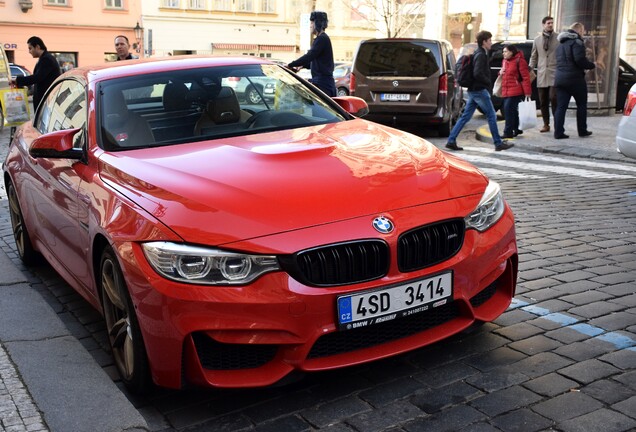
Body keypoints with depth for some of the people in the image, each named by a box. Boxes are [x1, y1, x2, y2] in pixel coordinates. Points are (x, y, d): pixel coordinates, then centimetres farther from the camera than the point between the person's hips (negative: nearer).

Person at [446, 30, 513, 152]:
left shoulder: (478, 54, 17)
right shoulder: (481, 55, -14)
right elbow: (477, 74, -25)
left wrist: (487, 83, 13)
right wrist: (489, 82, -12)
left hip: (473, 90, 10)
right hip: (480, 90, -10)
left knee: (465, 117, 8)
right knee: (492, 116, -1)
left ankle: (451, 141, 4)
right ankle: (498, 143, 6)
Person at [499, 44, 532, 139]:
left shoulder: (519, 60, -9)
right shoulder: (504, 61, 16)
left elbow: (525, 77, -13)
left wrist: (527, 92, -18)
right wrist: (500, 72, 7)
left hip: (515, 91, -8)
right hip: (506, 91, 8)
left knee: (509, 109, -15)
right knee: (513, 110, 13)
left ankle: (508, 132, -12)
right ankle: (517, 129, 25)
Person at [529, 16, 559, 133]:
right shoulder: (537, 40, 13)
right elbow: (533, 57, 17)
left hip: (555, 73, -3)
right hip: (541, 75, 3)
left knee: (553, 98, -14)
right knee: (543, 101, 6)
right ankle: (546, 124, 16)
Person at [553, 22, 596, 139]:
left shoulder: (561, 44, 19)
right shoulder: (577, 42, -9)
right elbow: (580, 60, -19)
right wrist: (592, 65, -4)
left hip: (560, 78, 7)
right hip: (575, 78, -7)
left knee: (560, 107, 3)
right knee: (581, 105, 8)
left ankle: (558, 132, -3)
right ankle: (582, 131, 13)